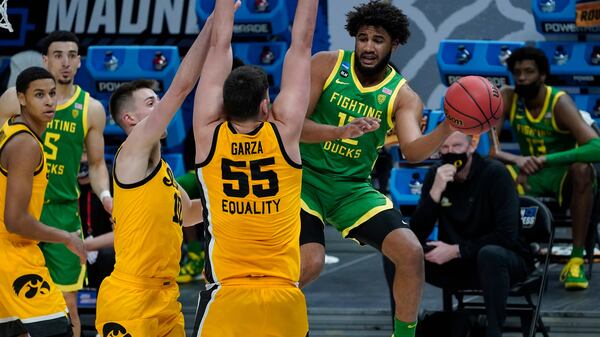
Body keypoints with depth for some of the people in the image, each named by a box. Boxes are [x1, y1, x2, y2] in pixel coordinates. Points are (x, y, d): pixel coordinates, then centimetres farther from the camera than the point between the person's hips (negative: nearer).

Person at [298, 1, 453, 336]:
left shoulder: (402, 97, -4)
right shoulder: (326, 65, -7)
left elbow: (413, 151, -20)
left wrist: (446, 128, -39)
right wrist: (342, 131, -30)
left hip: (352, 188, 3)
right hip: (304, 176, -3)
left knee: (412, 253, -12)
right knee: (310, 263, -23)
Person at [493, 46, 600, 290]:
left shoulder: (559, 103, -19)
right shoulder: (506, 98, -8)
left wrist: (546, 160, -39)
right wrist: (516, 159, -31)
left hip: (563, 177, -4)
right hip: (529, 177, 4)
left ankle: (577, 260, -33)